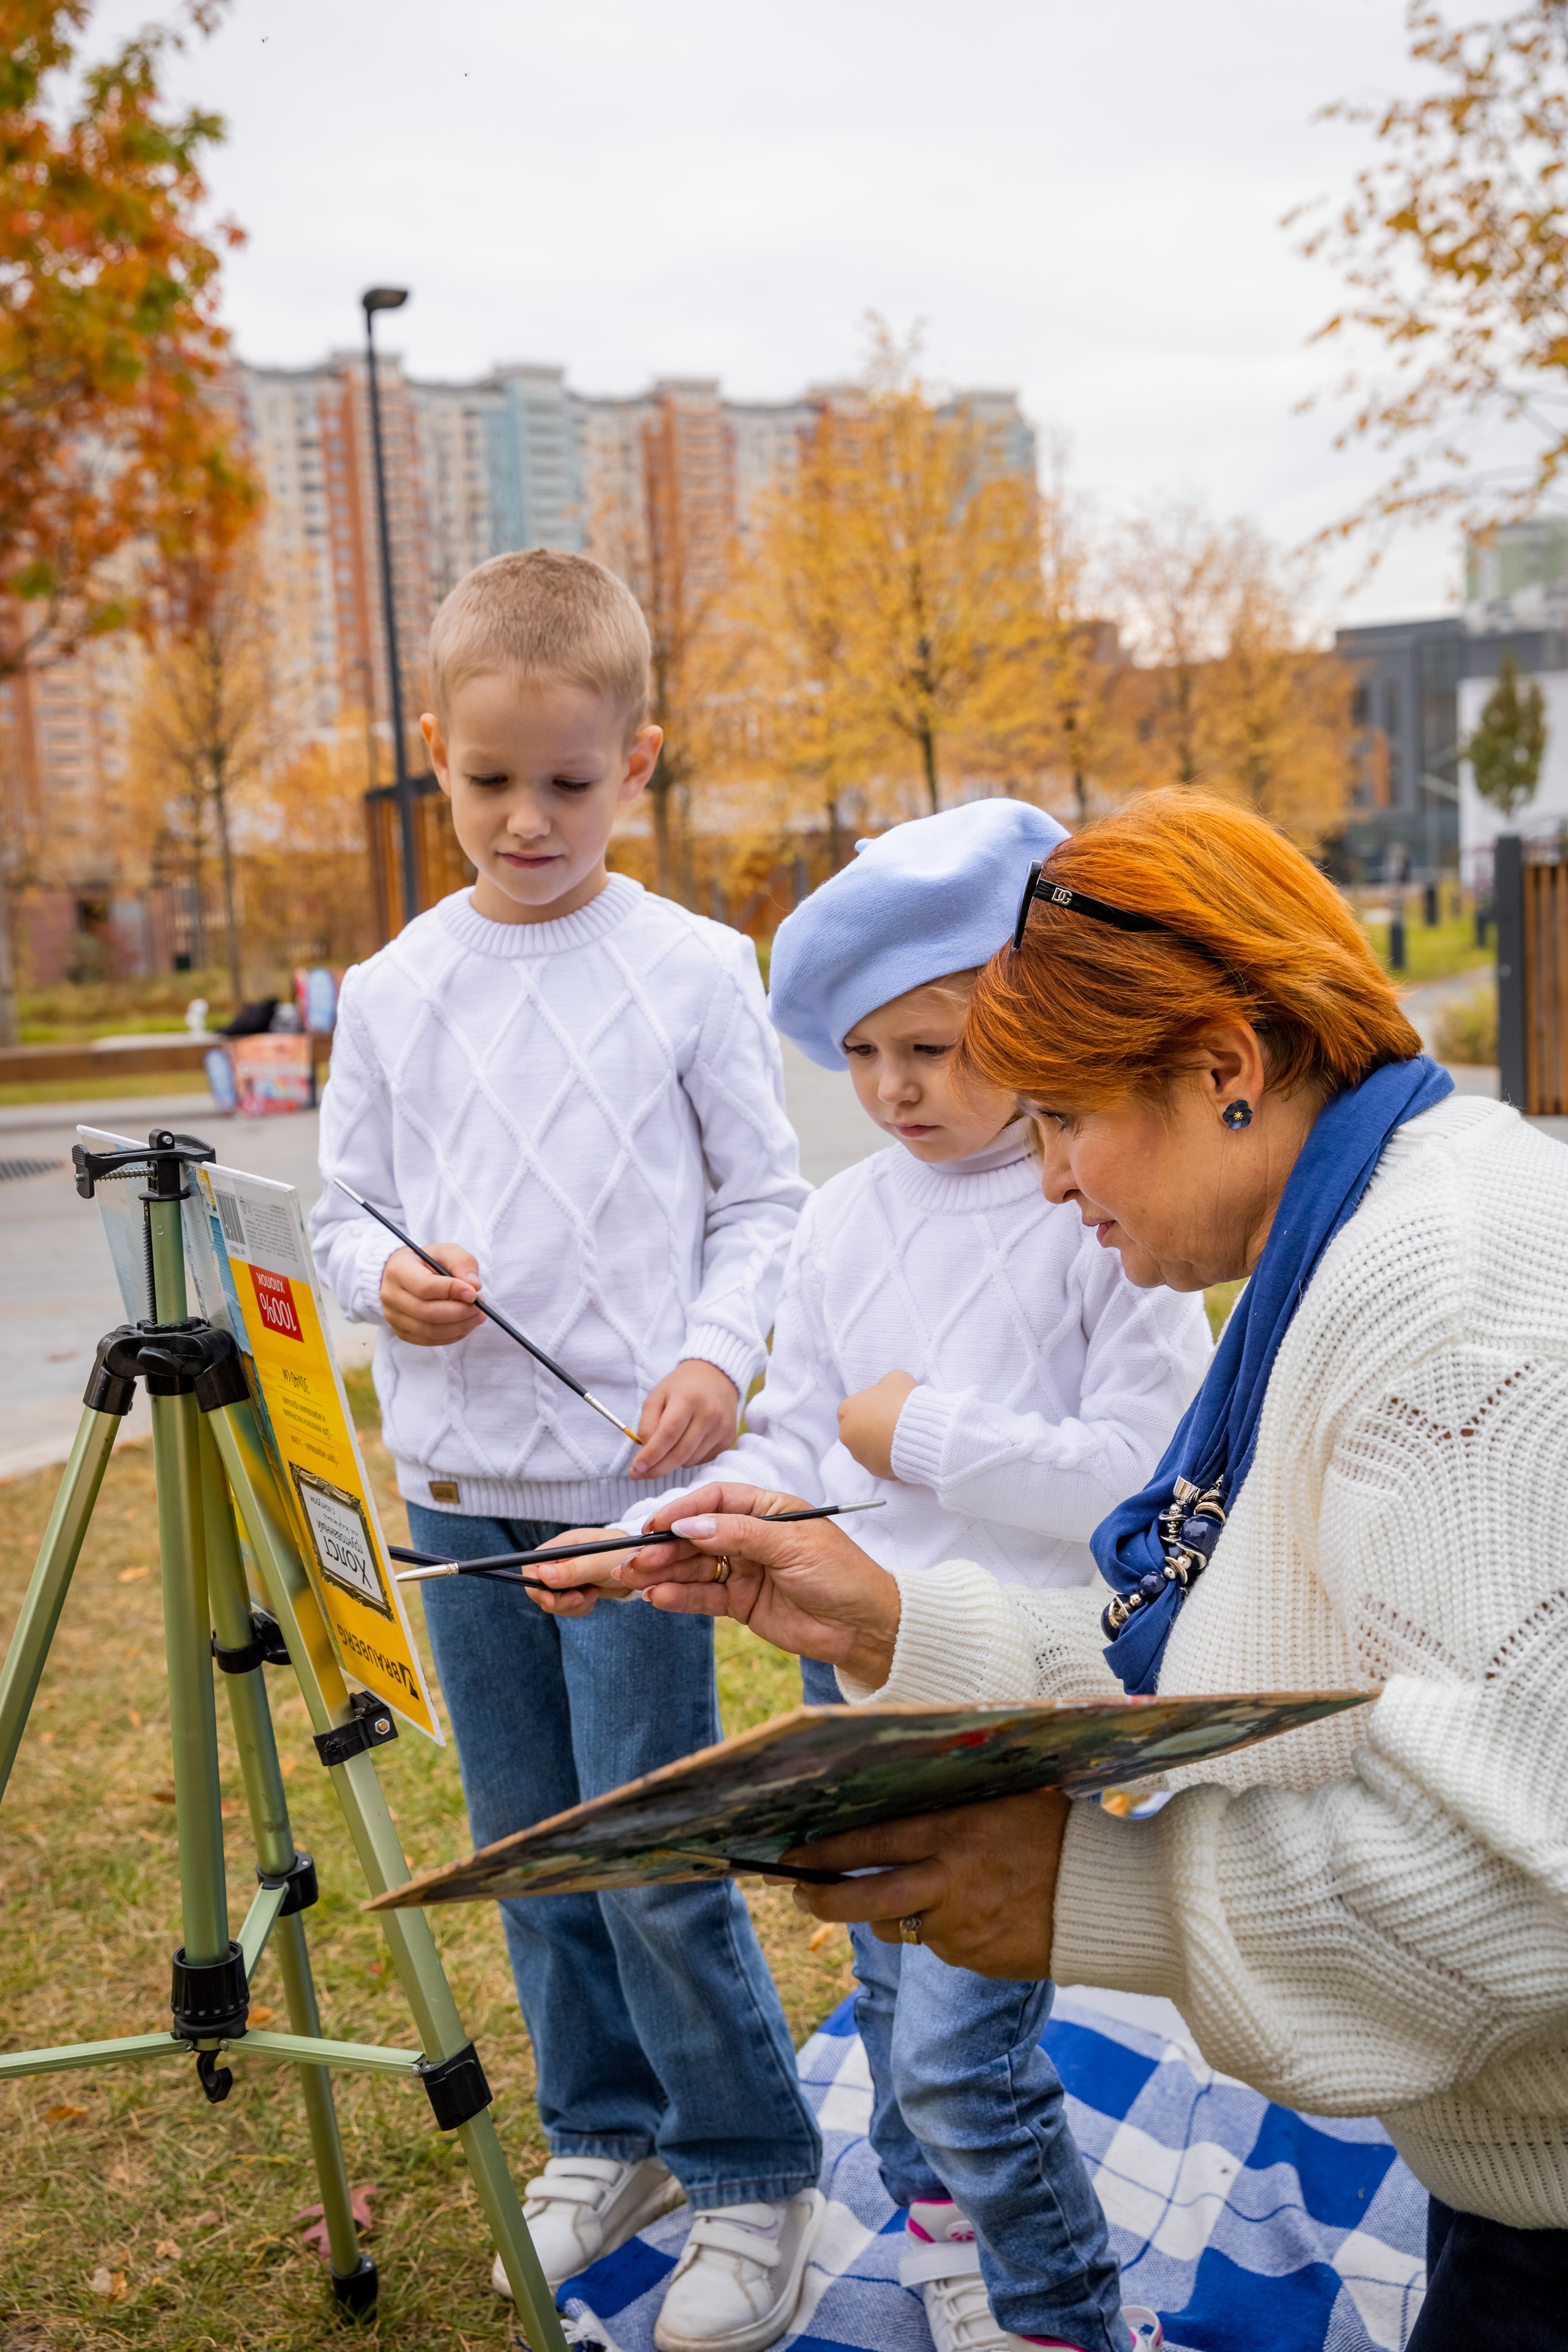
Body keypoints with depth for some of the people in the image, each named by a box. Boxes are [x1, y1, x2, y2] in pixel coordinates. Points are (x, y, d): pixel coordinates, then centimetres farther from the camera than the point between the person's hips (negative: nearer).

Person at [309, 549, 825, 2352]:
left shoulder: (695, 971, -4)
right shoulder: (395, 986, 4)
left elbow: (765, 1202, 0)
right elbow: (342, 1205, 10)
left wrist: (719, 1354, -16)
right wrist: (385, 1278, -11)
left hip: (633, 1477, -4)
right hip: (455, 1480, 4)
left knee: (654, 1851, -2)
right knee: (527, 1846, 15)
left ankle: (753, 2175, 21)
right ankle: (606, 2136, 36)